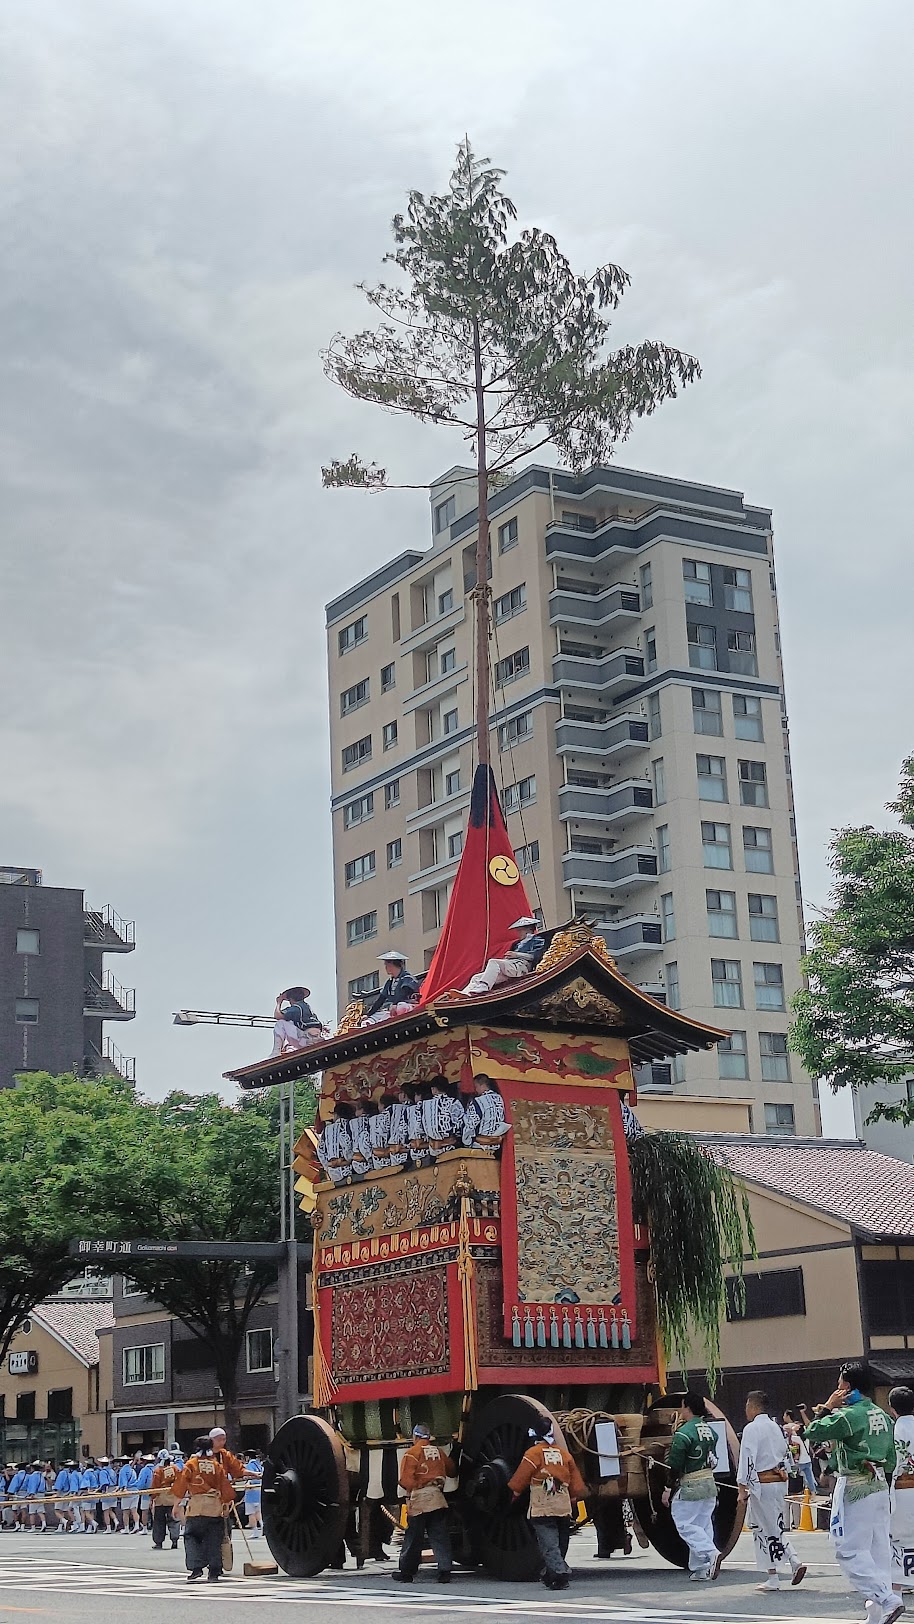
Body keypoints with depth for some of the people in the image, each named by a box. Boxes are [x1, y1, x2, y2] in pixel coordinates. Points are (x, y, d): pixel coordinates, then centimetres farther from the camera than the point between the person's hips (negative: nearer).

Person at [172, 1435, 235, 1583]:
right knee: (214, 1540, 7)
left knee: (191, 1537, 6)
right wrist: (227, 1503, 23)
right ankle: (214, 1572, 6)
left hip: (196, 1505, -3)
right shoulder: (217, 1465, 8)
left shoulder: (191, 1464, 2)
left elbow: (180, 1485, 2)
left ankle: (195, 1568, -9)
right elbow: (225, 1486, 11)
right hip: (215, 1506, 3)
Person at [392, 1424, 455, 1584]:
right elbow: (452, 1471, 21)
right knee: (440, 1537, 5)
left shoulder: (412, 1453, -5)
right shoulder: (439, 1452, 10)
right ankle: (444, 1572, -2)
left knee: (413, 1538, 4)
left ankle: (406, 1572, 13)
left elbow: (405, 1480, -13)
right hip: (438, 1498, 4)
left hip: (419, 1500, -4)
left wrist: (415, 1487, 6)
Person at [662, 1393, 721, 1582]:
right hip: (710, 1483, 8)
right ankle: (700, 1569, 12)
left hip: (690, 1486, -8)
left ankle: (710, 1553, -19)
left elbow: (675, 1465, -15)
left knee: (685, 1524, -1)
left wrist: (668, 1489, -8)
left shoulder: (684, 1433, -16)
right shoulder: (710, 1430, 9)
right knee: (704, 1525, 11)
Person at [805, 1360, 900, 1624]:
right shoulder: (883, 1416, 11)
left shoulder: (849, 1415, -16)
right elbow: (891, 1459, 16)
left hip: (854, 1488, -8)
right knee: (878, 1550, 9)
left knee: (850, 1551, -5)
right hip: (880, 1486, 8)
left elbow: (813, 1433, -11)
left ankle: (887, 1600, -16)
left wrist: (827, 1407, -2)